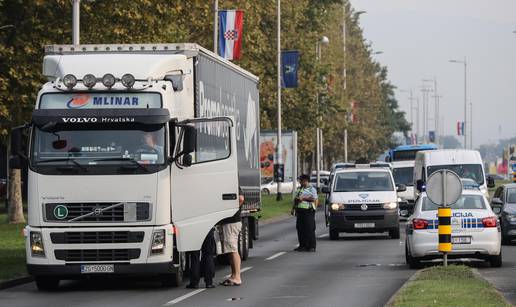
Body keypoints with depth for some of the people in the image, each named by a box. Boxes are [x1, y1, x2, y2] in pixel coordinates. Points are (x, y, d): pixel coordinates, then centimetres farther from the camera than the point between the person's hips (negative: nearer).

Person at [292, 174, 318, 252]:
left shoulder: (311, 189, -2)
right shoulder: (299, 189, 20)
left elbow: (314, 199, -13)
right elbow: (295, 199, 26)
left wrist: (303, 198, -16)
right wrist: (293, 208, 18)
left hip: (308, 211, -7)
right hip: (299, 211, 7)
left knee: (310, 229, -8)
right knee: (300, 229, 6)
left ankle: (311, 246, -6)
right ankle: (302, 245, 13)